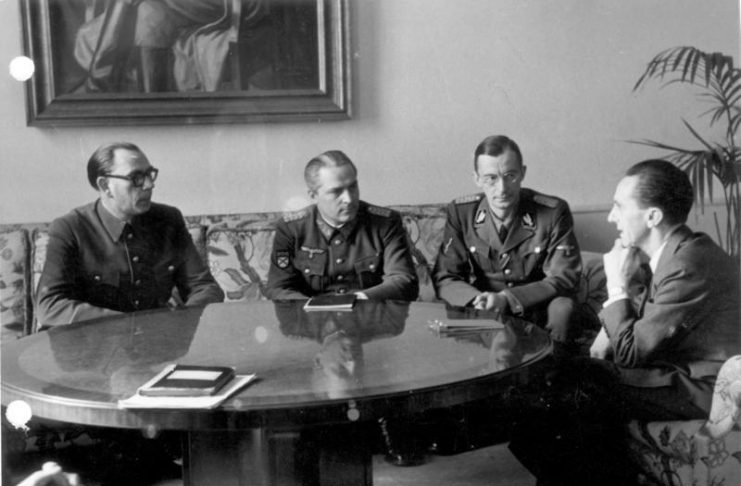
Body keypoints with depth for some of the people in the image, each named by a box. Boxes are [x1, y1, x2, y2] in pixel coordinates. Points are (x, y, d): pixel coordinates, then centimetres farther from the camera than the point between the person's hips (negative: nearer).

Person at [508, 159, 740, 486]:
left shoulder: (688, 265, -24)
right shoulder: (678, 251, 6)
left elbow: (629, 353, -20)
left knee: (577, 383, -15)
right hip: (685, 371, 10)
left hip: (701, 390, -10)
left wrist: (618, 285, -10)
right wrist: (610, 333, -2)